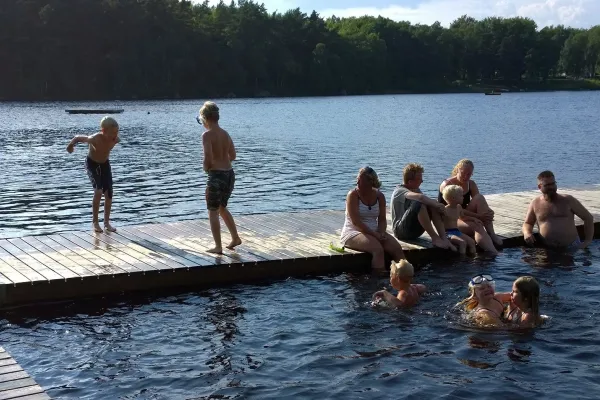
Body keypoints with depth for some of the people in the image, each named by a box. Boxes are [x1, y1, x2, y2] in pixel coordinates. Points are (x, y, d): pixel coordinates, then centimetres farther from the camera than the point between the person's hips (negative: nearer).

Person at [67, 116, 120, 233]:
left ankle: (107, 222, 14)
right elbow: (78, 137, -17)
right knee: (98, 191, -20)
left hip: (105, 163, 5)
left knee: (109, 194, 0)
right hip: (92, 164, -5)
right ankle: (95, 222, -7)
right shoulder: (95, 139, -35)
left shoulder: (116, 139, -22)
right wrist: (70, 146, 3)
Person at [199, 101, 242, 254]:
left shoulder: (207, 135, -14)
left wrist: (206, 167, -2)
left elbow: (208, 158, -21)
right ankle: (235, 238, 28)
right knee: (222, 208, 25)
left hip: (216, 175, -7)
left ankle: (218, 247, 6)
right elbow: (233, 156, 15)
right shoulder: (225, 133, 8)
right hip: (230, 173, 7)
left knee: (213, 211, 5)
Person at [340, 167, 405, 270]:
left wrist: (381, 233, -14)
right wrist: (375, 235, -21)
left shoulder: (379, 196, 7)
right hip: (353, 233, -6)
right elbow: (356, 222, -17)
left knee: (397, 248, -15)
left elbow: (382, 220, 7)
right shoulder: (353, 195, -9)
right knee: (378, 249, -31)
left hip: (375, 232, 6)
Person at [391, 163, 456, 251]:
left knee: (432, 206, -10)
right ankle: (435, 238, -25)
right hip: (401, 231, -8)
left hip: (415, 229, 8)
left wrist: (437, 206, -20)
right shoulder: (399, 191, -15)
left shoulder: (416, 190, 14)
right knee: (419, 204, -30)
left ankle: (444, 238, -21)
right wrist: (438, 205, -26)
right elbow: (420, 197, -33)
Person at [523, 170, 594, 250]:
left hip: (572, 247, -1)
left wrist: (587, 241, 2)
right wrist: (527, 233, -4)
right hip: (548, 249, 1)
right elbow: (527, 223, 20)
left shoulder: (568, 200, 6)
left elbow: (589, 218, 12)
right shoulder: (535, 203, 10)